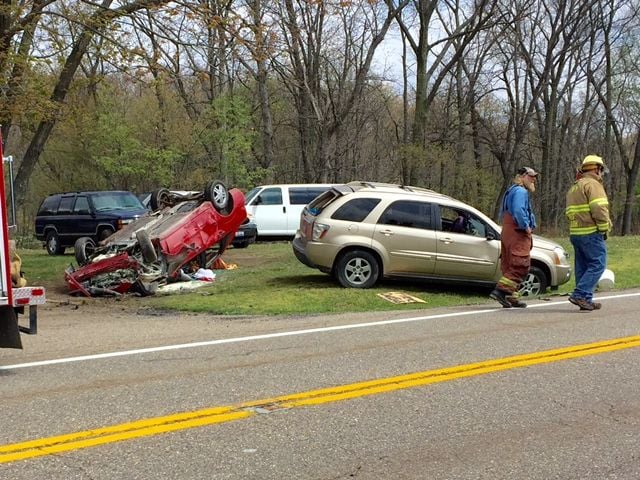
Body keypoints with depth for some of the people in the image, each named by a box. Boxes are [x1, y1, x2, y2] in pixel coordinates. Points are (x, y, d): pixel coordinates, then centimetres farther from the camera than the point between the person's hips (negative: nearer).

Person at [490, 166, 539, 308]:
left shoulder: (511, 191, 23)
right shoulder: (520, 191, -9)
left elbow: (502, 213, 24)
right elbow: (518, 211, -25)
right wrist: (526, 227, -16)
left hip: (507, 232, 11)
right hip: (518, 233, -11)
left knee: (510, 266, 8)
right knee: (520, 265, -13)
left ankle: (512, 297, 10)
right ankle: (500, 290, -20)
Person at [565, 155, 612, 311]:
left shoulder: (573, 188, 21)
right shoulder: (593, 184, -8)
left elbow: (569, 212, 20)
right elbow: (599, 209, -20)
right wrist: (605, 228, -10)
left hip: (575, 232, 9)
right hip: (591, 233, -9)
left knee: (582, 267, 11)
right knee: (597, 264, -7)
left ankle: (585, 300, 14)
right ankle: (580, 294, -16)